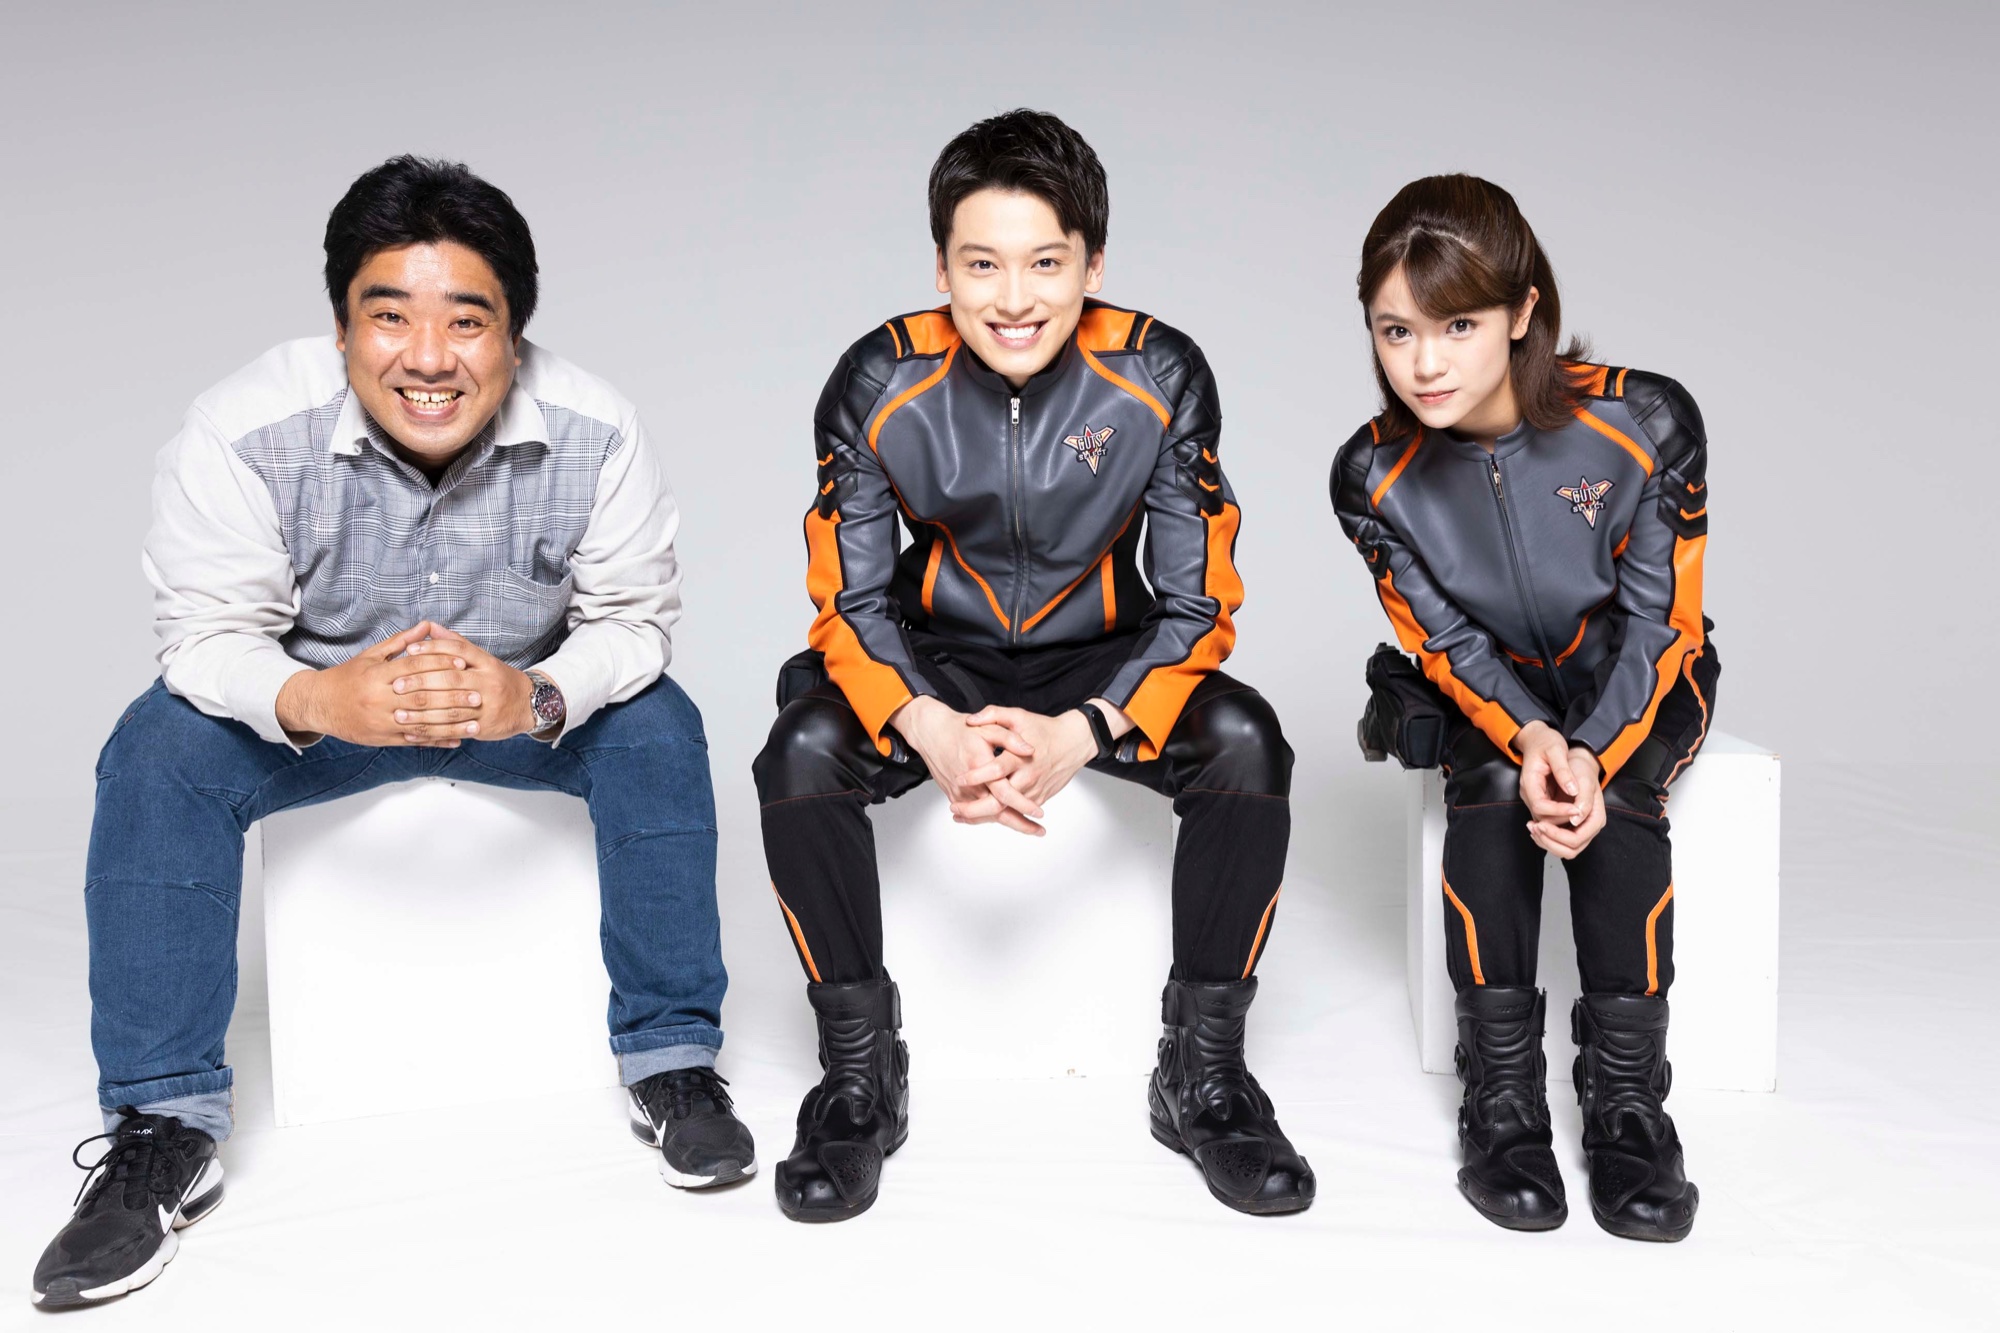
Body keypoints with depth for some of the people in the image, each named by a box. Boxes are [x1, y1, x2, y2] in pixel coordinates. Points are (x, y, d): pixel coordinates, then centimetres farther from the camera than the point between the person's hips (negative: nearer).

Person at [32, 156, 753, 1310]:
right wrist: (315, 701, -43)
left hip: (527, 698, 0)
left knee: (659, 731, -26)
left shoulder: (597, 435, -23)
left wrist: (537, 696, -39)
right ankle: (166, 1128, -14)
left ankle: (672, 1062, -11)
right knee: (158, 757, -24)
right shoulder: (244, 431, -25)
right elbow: (209, 635, -19)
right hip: (314, 701, 0)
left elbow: (634, 619, -16)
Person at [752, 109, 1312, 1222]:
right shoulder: (880, 382, -14)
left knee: (1246, 743, -28)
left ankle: (1205, 1072, -10)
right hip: (933, 659, 0)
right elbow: (849, 601, -10)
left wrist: (1082, 734, -30)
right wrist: (929, 729, -31)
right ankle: (860, 1075, -9)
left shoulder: (1161, 377, -15)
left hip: (1106, 659, 0)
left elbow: (1200, 607, -12)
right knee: (803, 752, -28)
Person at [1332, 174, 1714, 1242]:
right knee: (1491, 789, -29)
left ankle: (1626, 1093, -19)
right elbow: (1443, 641, -12)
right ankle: (1501, 1089, -20)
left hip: (1636, 678, -1)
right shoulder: (1372, 475, -17)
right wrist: (1527, 736, -32)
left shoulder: (1645, 421, -23)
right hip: (1491, 686, 1)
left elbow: (1661, 619, -17)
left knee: (1613, 801, -30)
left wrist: (1591, 754, -32)